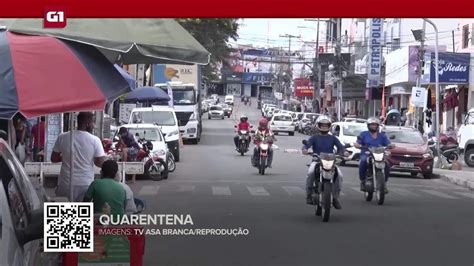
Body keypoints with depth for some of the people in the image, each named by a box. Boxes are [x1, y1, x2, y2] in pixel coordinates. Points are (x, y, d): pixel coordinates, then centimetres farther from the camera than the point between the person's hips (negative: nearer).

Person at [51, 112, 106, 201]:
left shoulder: (62, 137, -4)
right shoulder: (95, 140, -10)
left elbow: (54, 159, 5)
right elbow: (101, 163, -8)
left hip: (66, 184, 2)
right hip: (86, 185, -2)